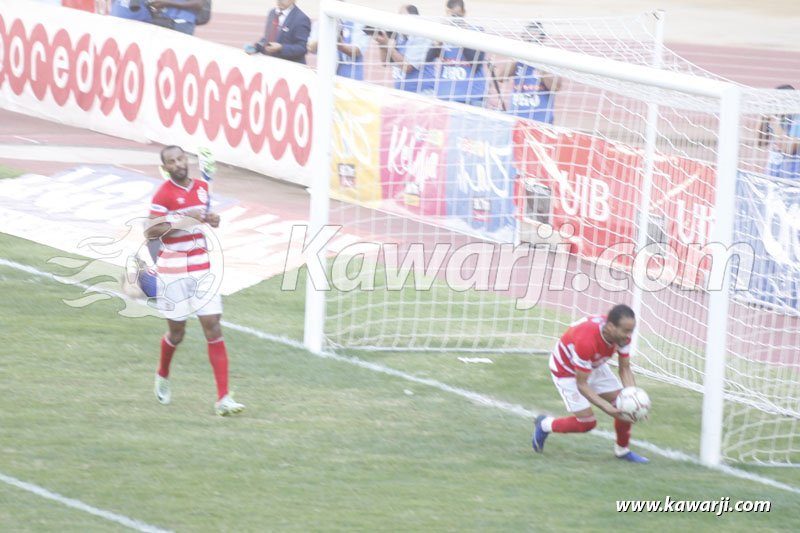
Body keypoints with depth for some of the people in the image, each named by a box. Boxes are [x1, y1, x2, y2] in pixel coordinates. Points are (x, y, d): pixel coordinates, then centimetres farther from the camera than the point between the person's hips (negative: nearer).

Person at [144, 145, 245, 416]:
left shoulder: (201, 187, 8)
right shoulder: (164, 193, -10)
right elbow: (150, 232, -18)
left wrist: (212, 220, 5)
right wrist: (183, 220, -23)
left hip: (202, 268, 4)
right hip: (174, 269, -4)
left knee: (213, 327, -5)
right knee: (176, 333, 6)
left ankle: (223, 398, -8)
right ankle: (162, 375, 39)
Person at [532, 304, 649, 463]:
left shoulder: (623, 334, -23)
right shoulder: (586, 340, -43)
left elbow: (625, 369, -9)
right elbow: (582, 385, -33)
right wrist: (608, 408, -38)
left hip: (595, 366, 7)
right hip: (566, 370, -7)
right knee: (587, 422, -11)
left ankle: (622, 450, 22)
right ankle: (545, 425, 15)